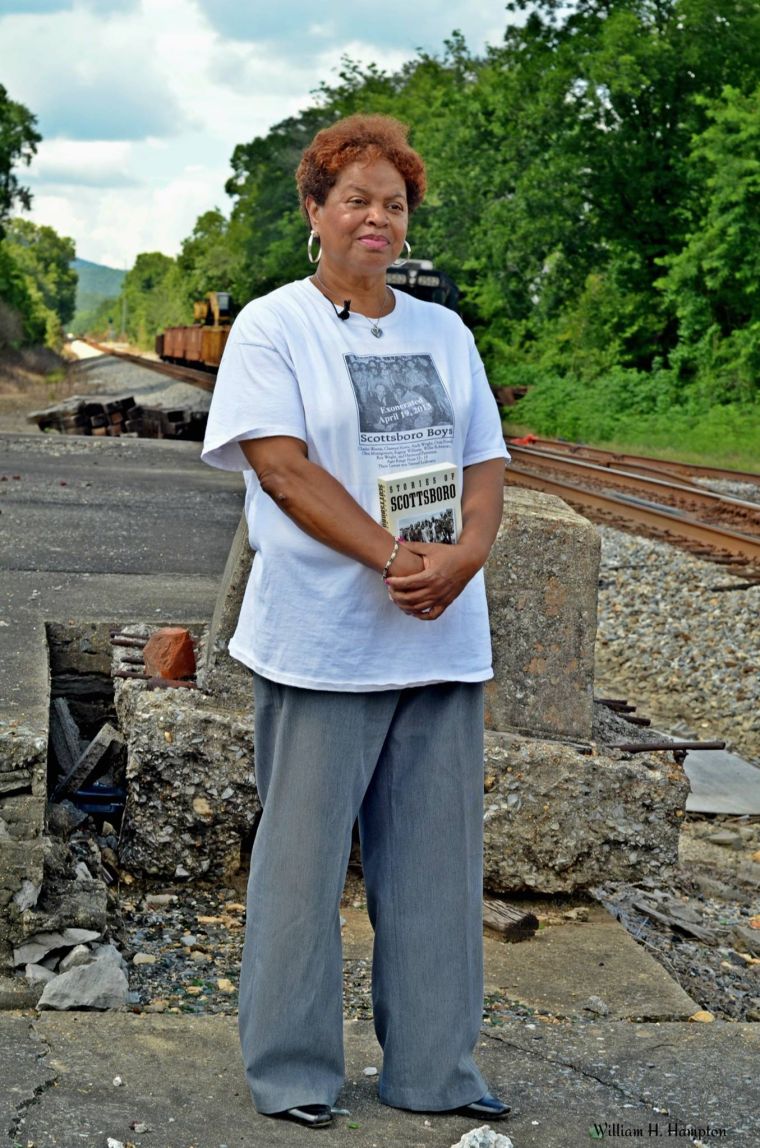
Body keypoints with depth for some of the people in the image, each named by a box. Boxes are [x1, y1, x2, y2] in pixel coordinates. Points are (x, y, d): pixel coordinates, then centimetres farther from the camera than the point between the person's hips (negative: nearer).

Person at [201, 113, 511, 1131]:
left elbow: (486, 466, 11)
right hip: (321, 641, -5)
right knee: (303, 853, 1)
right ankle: (291, 1074, 15)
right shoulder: (272, 327, 1)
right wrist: (394, 557, -18)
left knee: (435, 854, 8)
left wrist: (462, 557, -9)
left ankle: (433, 1069, 19)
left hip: (443, 640, 5)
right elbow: (285, 469, -10)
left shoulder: (443, 333, 16)